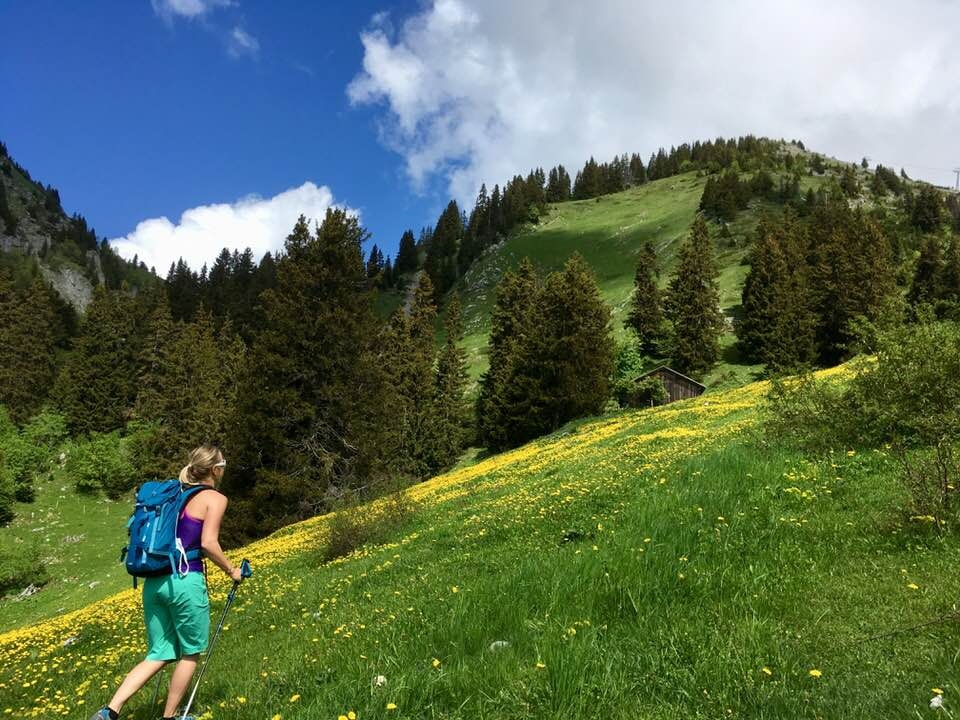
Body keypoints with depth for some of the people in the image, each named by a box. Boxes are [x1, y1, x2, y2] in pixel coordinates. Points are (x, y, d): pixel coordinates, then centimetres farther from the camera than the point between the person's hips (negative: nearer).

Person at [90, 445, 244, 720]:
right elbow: (208, 543, -14)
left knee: (159, 655, 16)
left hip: (154, 581, 7)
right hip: (185, 581, -7)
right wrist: (231, 570, -1)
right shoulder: (215, 498, -4)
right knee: (189, 653, 14)